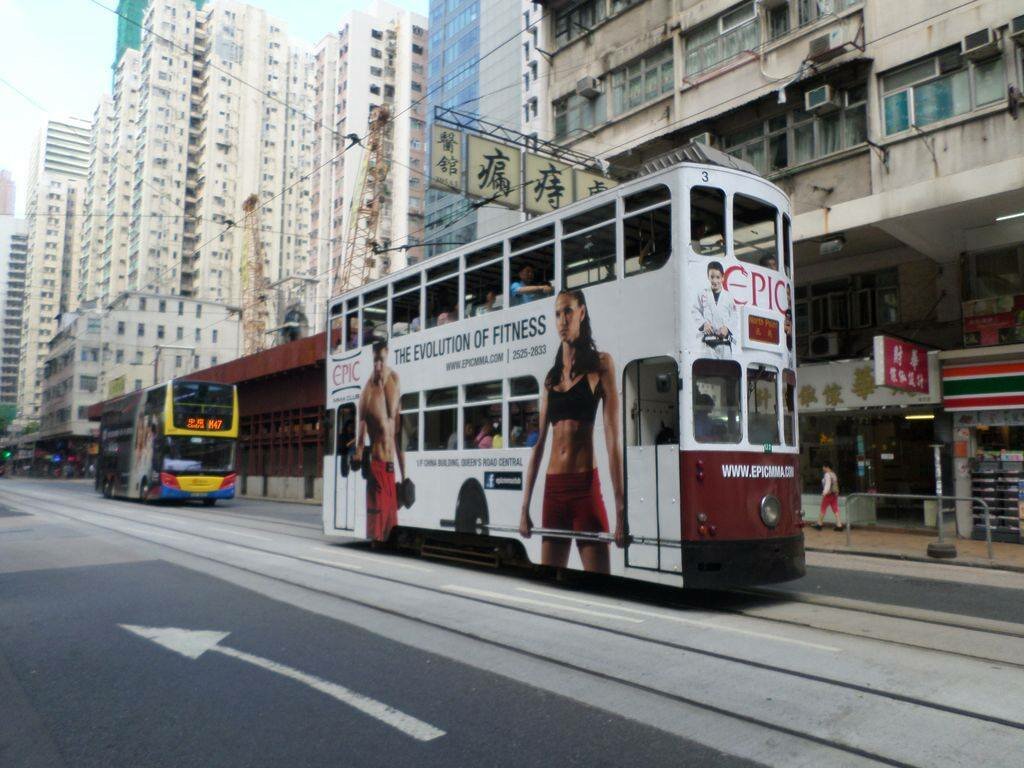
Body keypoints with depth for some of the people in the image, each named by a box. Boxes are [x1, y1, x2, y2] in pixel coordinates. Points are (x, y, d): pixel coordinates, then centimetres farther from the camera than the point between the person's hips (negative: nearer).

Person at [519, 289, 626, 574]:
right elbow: (538, 444, 14)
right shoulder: (551, 376, 15)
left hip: (585, 486, -5)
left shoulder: (600, 364, 1)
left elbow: (612, 439, -7)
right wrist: (525, 507, 11)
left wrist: (621, 509, -13)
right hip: (553, 489, 5)